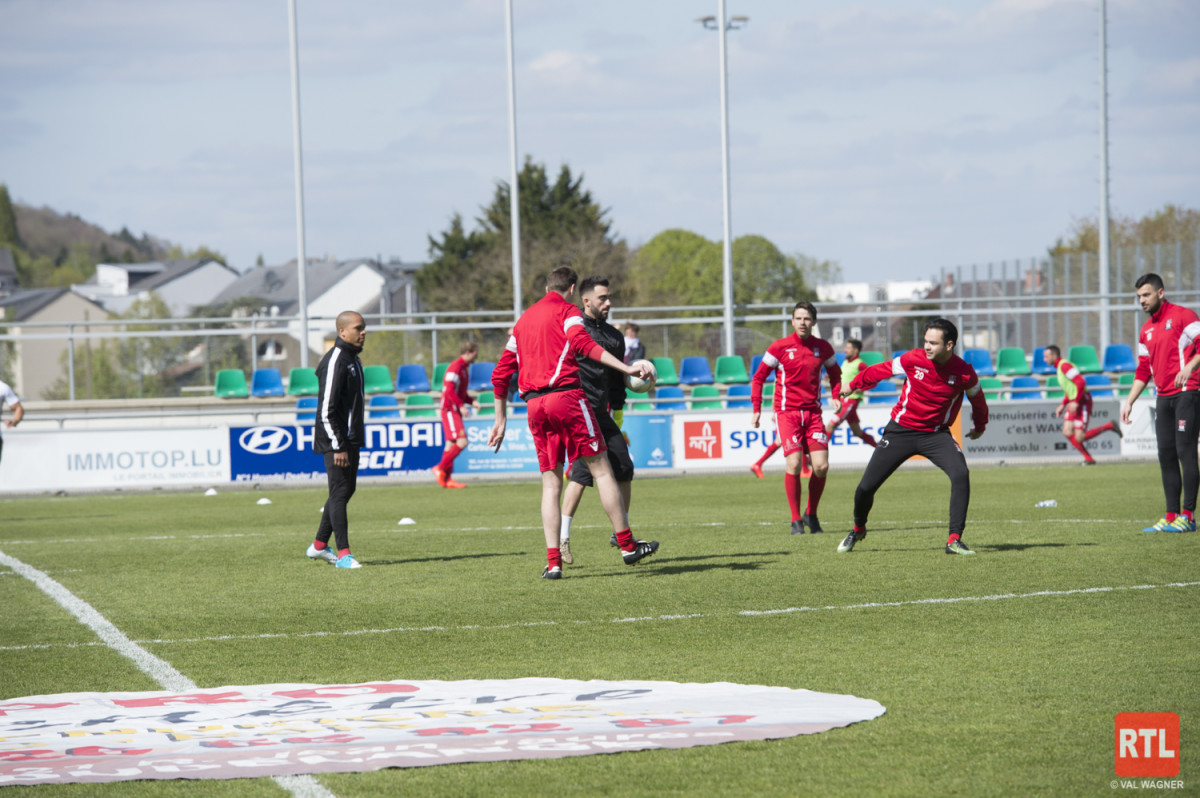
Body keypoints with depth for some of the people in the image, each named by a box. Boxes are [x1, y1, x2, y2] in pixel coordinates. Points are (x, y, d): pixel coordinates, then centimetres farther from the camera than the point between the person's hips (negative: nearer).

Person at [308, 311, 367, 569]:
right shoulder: (334, 361, -16)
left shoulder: (353, 358, 15)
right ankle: (343, 554, -9)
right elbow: (327, 410, -20)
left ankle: (319, 546, 26)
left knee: (346, 490, 15)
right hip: (335, 440, -10)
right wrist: (338, 446, -22)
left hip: (351, 439, 10)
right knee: (340, 492, -9)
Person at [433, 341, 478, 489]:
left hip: (455, 411, 10)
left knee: (451, 444, 7)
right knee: (462, 442, -18)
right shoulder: (455, 367, -13)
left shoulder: (464, 368, 19)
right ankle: (440, 468, -12)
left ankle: (446, 478, 7)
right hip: (450, 409, -10)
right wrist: (461, 405, -26)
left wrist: (472, 401, 10)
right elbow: (449, 391, -21)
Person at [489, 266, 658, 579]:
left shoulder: (524, 319, 24)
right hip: (566, 395, -6)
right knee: (601, 469, 1)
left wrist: (501, 419, 29)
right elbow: (582, 344, -17)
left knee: (551, 483, 7)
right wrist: (626, 368, -24)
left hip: (534, 405, 6)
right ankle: (628, 545, 3)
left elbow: (501, 373, 23)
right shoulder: (567, 310, 5)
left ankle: (553, 562, -3)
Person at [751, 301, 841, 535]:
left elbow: (834, 373, 23)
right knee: (794, 464, -16)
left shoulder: (823, 347, 5)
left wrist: (836, 396, 5)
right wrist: (756, 409, -1)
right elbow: (758, 377, 4)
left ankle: (811, 515, 14)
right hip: (787, 412, -3)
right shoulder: (780, 347, -4)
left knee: (821, 466, -7)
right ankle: (796, 520, -3)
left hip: (813, 413, 3)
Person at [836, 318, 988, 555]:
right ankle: (858, 529, 32)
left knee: (960, 474, -27)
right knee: (866, 486, -1)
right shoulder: (913, 360, -14)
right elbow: (879, 371, 5)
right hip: (901, 430, 1)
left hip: (936, 433, -1)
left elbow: (977, 398, 10)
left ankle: (955, 540, -22)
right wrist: (853, 385, 20)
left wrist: (980, 425, 26)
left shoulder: (964, 372, -13)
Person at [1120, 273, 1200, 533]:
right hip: (1163, 397, 8)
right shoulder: (1147, 330, 19)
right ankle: (1171, 516, 6)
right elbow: (1143, 370, 22)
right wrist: (1129, 402, 17)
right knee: (1166, 455, 4)